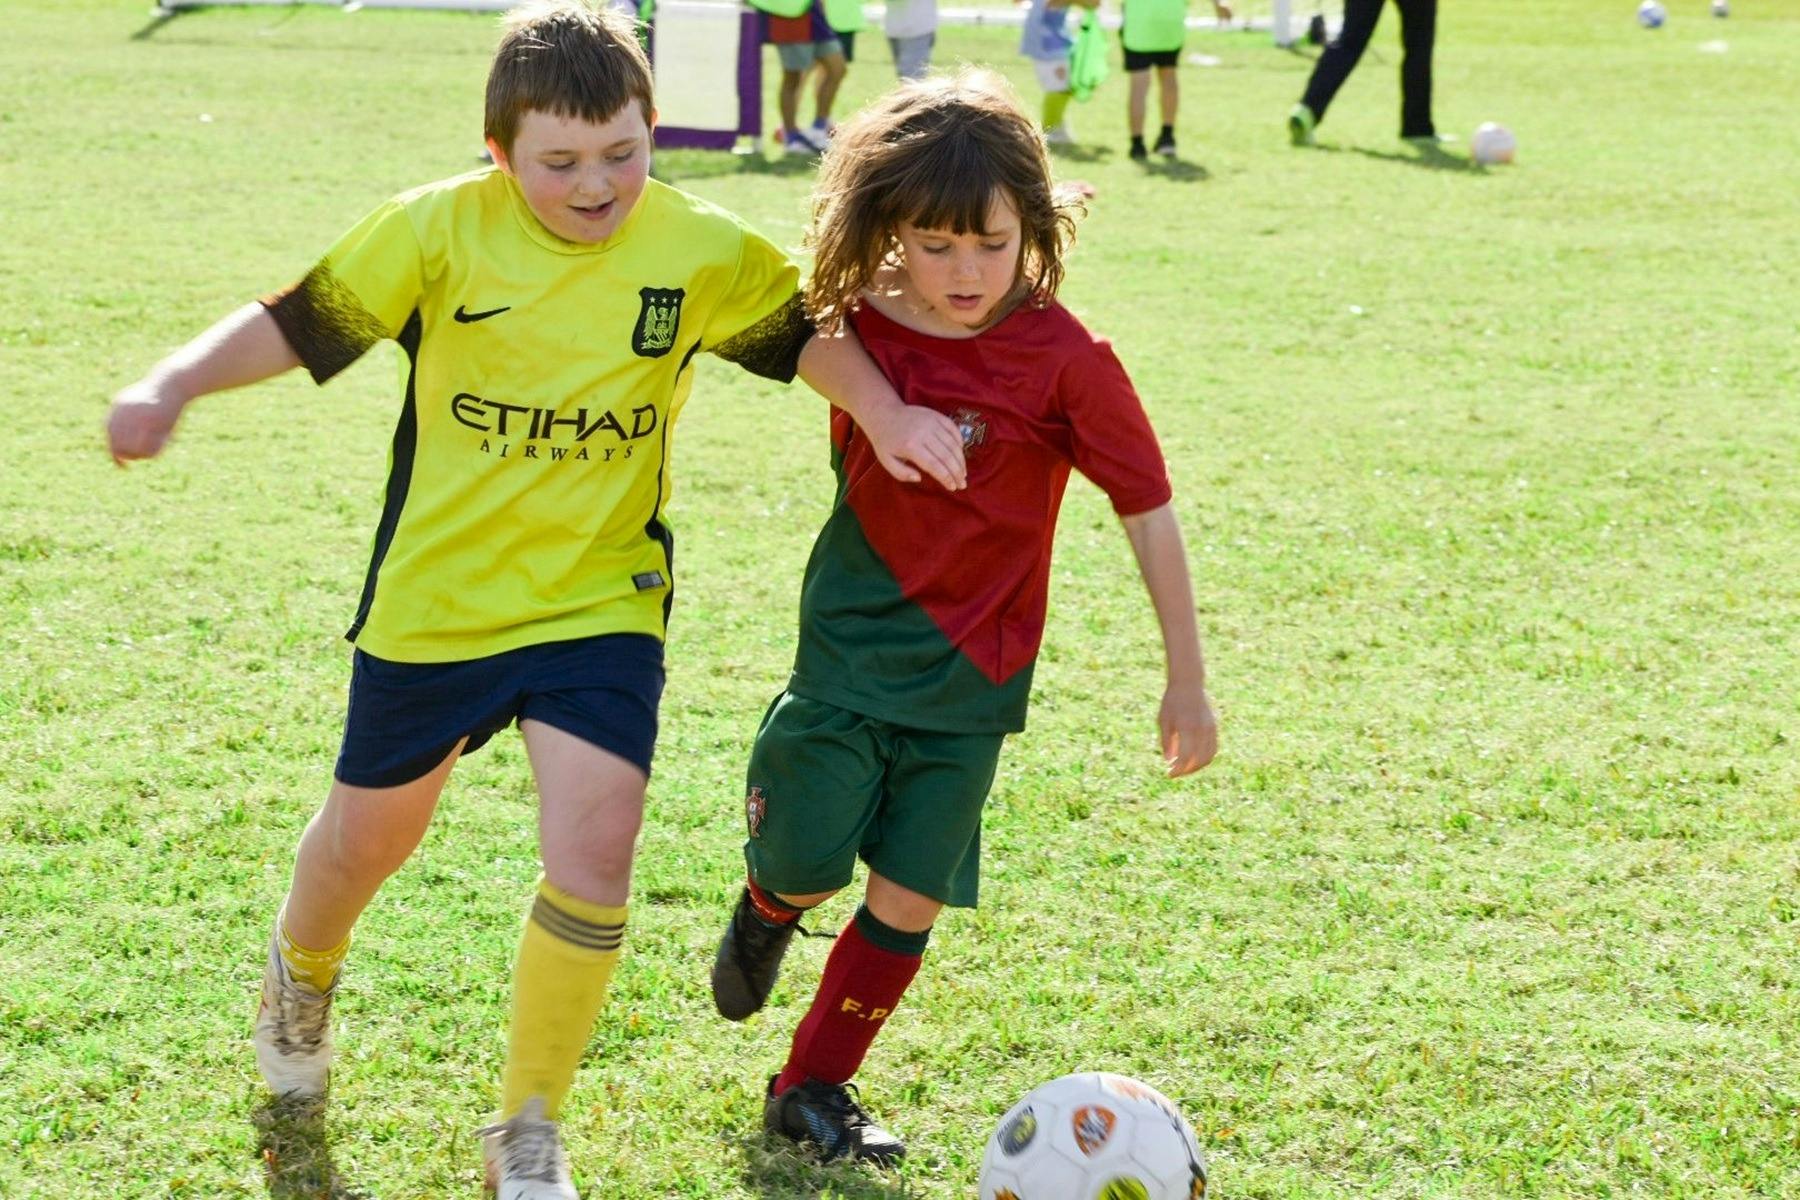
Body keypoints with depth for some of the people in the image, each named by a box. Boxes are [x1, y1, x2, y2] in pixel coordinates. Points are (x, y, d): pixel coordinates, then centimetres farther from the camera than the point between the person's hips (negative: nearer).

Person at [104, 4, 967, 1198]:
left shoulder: (698, 250, -8)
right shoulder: (440, 228, -13)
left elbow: (805, 329, 6)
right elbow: (295, 324, -11)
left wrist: (887, 413, -10)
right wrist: (171, 384, -25)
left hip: (601, 604, 0)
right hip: (431, 597, 0)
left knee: (593, 863, -13)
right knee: (367, 838, 18)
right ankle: (304, 971, 55)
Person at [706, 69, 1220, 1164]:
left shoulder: (1064, 357, -18)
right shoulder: (855, 331, -9)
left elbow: (1150, 512, -11)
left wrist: (1187, 682, -9)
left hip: (971, 680, -1)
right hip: (849, 651, 1)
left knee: (911, 899, 2)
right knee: (806, 870, 3)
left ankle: (813, 1086, 20)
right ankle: (767, 911, 39)